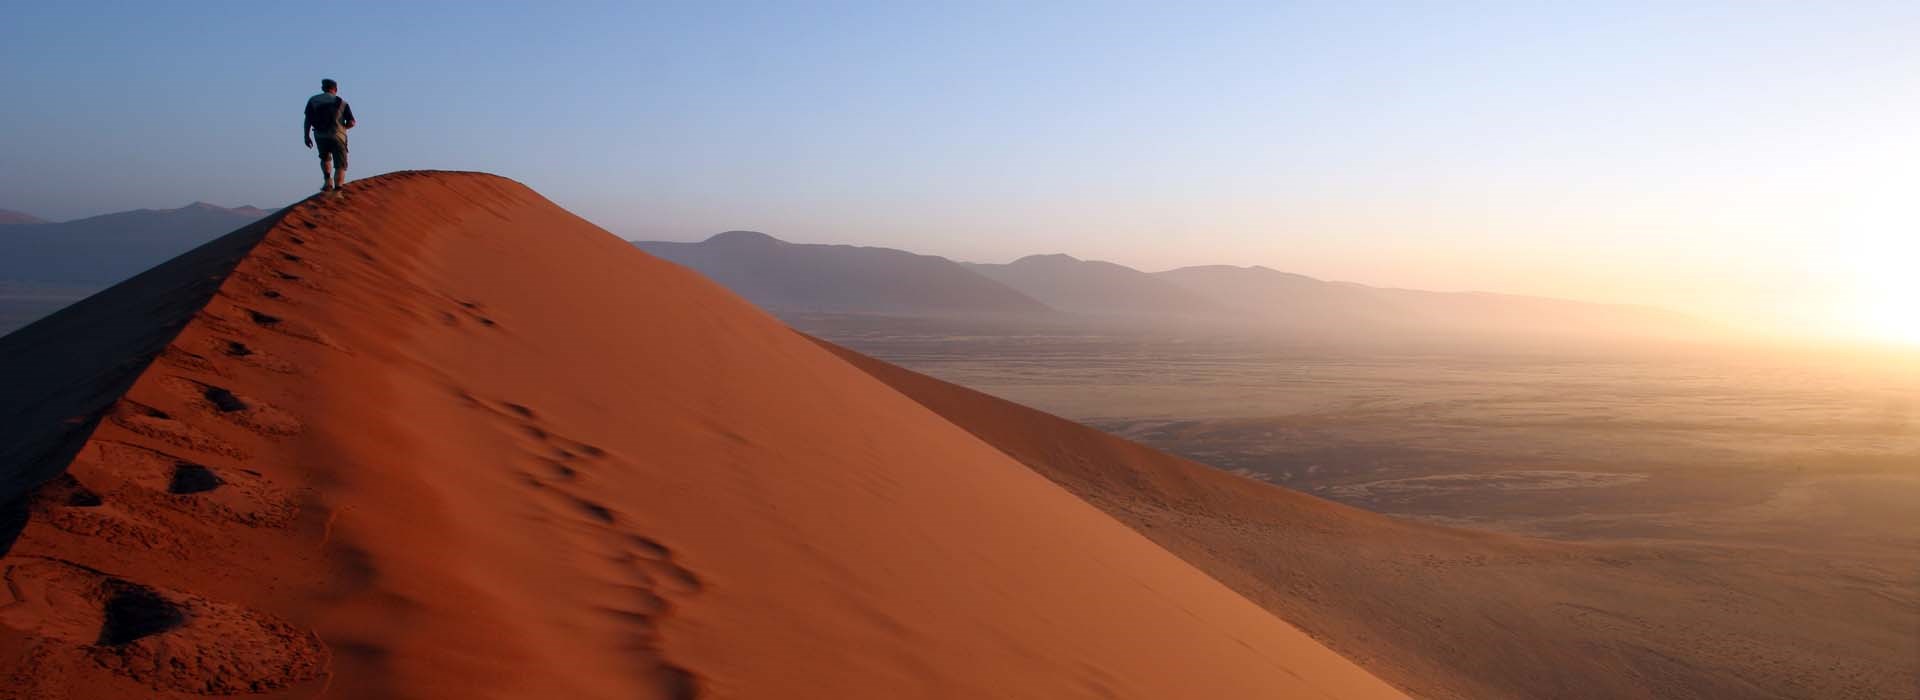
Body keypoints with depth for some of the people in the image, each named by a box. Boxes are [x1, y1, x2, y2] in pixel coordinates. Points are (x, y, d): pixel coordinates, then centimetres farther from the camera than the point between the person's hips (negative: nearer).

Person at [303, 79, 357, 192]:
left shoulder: (313, 100, 6)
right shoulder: (341, 103, 1)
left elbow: (307, 120, 1)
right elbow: (351, 123, -2)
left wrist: (306, 136, 8)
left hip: (320, 136, 2)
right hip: (337, 136, -2)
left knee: (325, 158, 28)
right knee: (340, 165, 2)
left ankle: (328, 182, 12)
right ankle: (337, 190, -11)